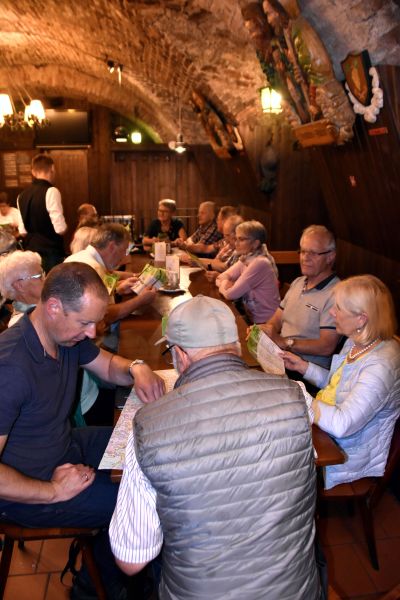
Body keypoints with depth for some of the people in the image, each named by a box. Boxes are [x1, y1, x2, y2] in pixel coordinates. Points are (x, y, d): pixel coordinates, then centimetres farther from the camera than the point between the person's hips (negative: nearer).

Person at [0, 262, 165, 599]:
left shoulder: (68, 334, -7)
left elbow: (109, 365, 10)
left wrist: (136, 368, -12)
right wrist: (53, 492, -25)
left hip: (66, 444, 9)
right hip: (30, 490, -9)